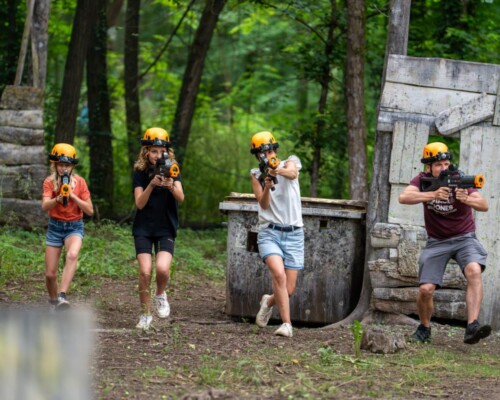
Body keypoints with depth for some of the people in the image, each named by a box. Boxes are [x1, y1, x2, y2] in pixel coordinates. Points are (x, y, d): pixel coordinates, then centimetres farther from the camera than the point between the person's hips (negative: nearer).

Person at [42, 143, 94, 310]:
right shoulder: (50, 182, -4)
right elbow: (45, 207, -20)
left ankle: (62, 296, -42)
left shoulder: (80, 182, -3)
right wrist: (58, 198, -39)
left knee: (72, 255, -34)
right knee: (50, 274, 1)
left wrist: (72, 196, -18)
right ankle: (53, 301, 29)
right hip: (55, 227, 1)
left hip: (74, 227, -1)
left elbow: (90, 210, -6)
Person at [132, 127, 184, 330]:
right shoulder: (140, 172, -2)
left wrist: (171, 186, -35)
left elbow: (180, 198, -15)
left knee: (163, 268, -21)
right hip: (144, 228, 0)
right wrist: (151, 185, -26)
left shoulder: (172, 170, -1)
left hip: (166, 229, 0)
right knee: (145, 272, -11)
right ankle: (146, 314, 5)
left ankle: (161, 295, 9)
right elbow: (140, 203, -11)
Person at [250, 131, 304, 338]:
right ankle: (286, 324, -23)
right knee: (279, 274, -27)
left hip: (294, 234, 1)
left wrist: (278, 170, -44)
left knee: (289, 289, 0)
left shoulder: (290, 162, 5)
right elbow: (264, 204, -6)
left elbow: (292, 173, -21)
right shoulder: (256, 174, 8)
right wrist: (267, 187, -26)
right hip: (269, 233, -1)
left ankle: (269, 301, 33)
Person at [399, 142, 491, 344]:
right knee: (426, 290, -9)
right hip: (437, 242, 2)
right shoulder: (423, 180, -7)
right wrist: (433, 195, -41)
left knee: (474, 271, -31)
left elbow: (484, 205, -23)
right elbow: (403, 197, -27)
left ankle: (472, 327, -40)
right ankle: (424, 328, 21)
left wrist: (467, 199, -45)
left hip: (464, 238, -2)